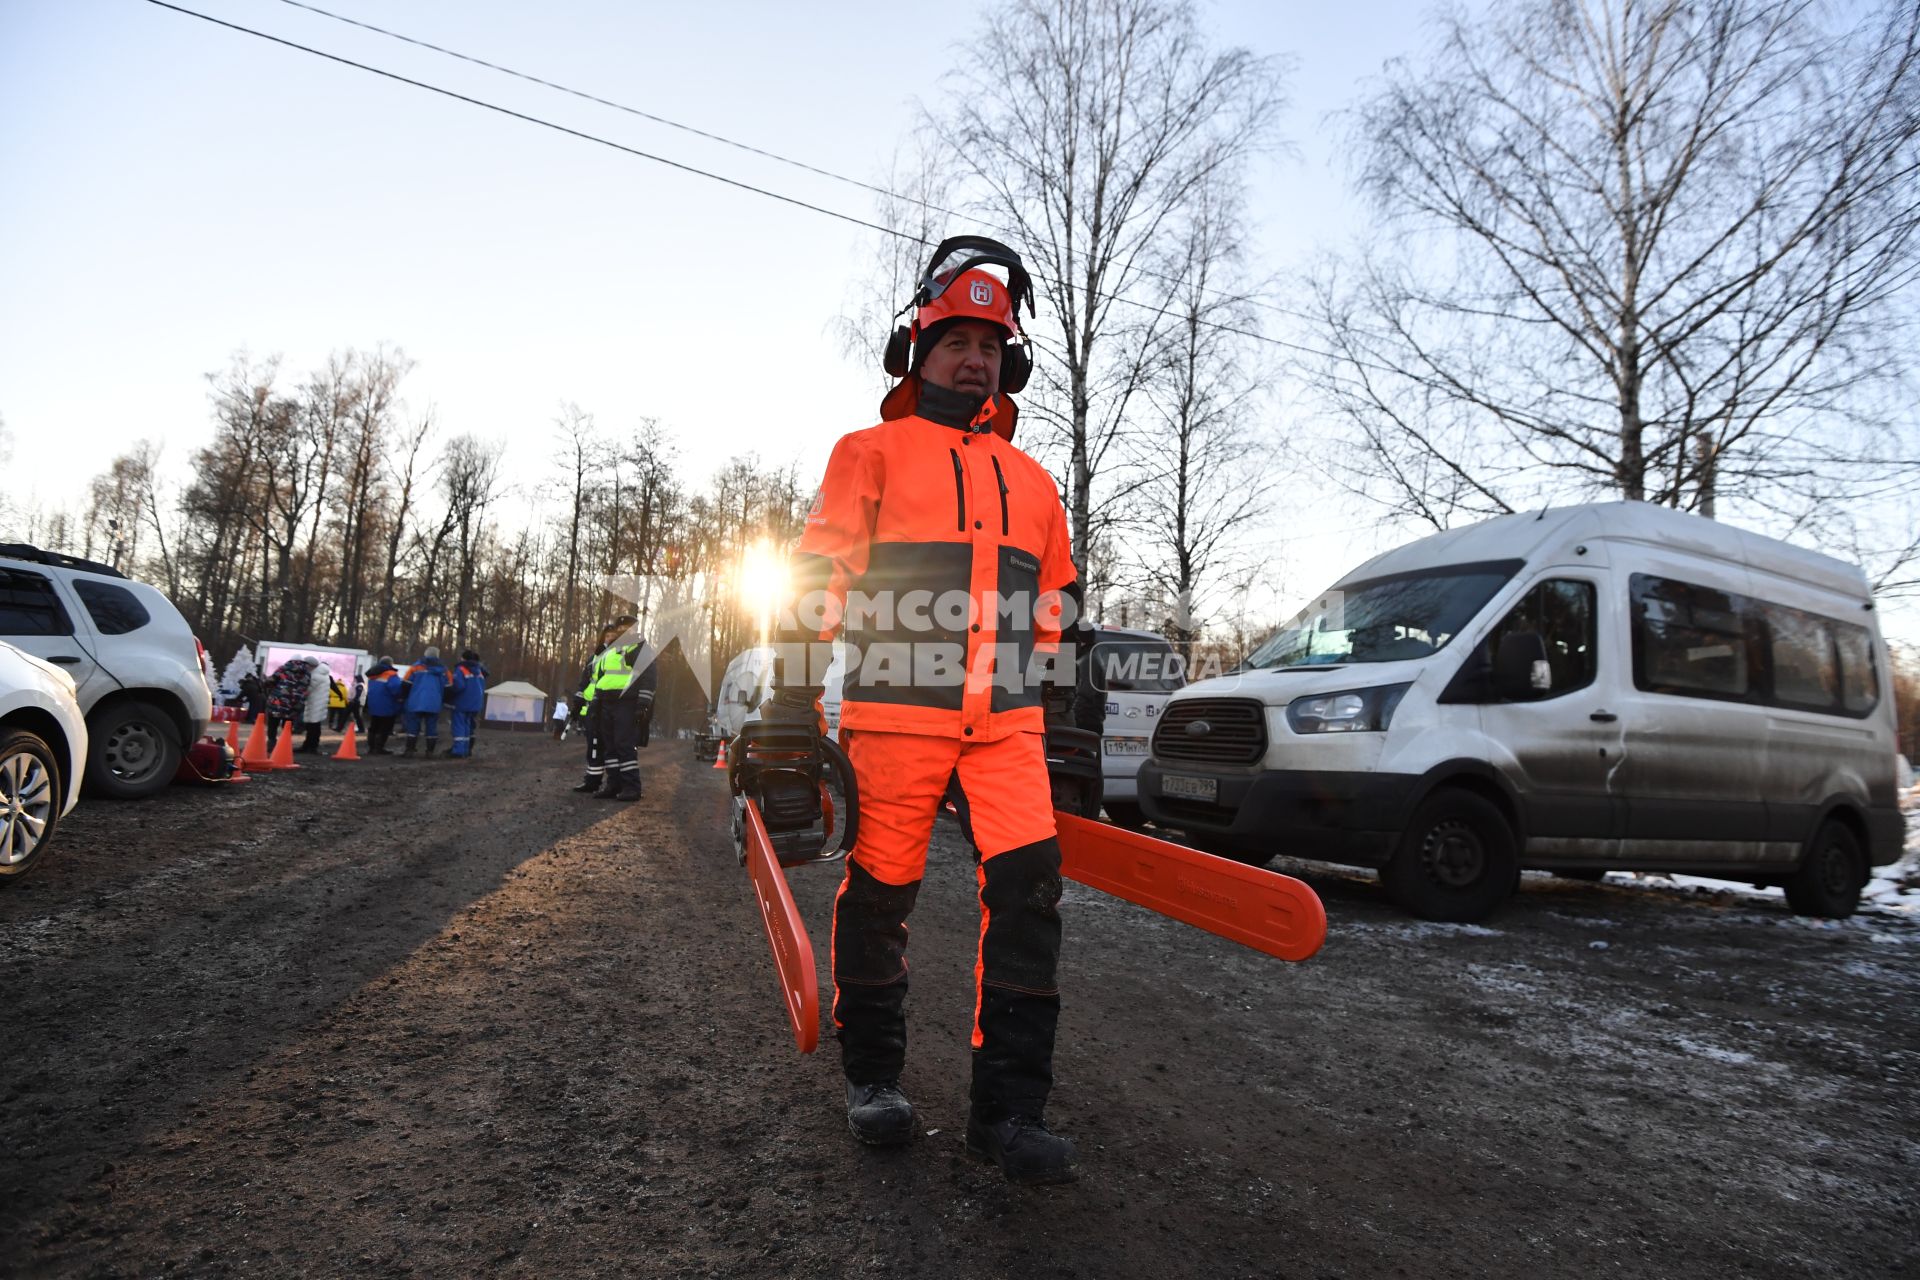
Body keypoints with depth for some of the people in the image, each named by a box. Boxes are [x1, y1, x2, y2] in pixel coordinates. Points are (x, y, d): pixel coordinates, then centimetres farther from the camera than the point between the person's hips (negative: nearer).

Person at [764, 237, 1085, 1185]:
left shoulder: (1031, 481, 22)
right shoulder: (871, 454, 8)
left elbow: (1055, 608, 24)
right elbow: (817, 575, 0)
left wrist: (1071, 724, 20)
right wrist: (792, 699, -8)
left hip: (1006, 724, 4)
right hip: (897, 717, -3)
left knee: (1028, 888, -8)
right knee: (880, 894, 4)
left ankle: (1009, 1109, 3)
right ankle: (872, 1079, 26)